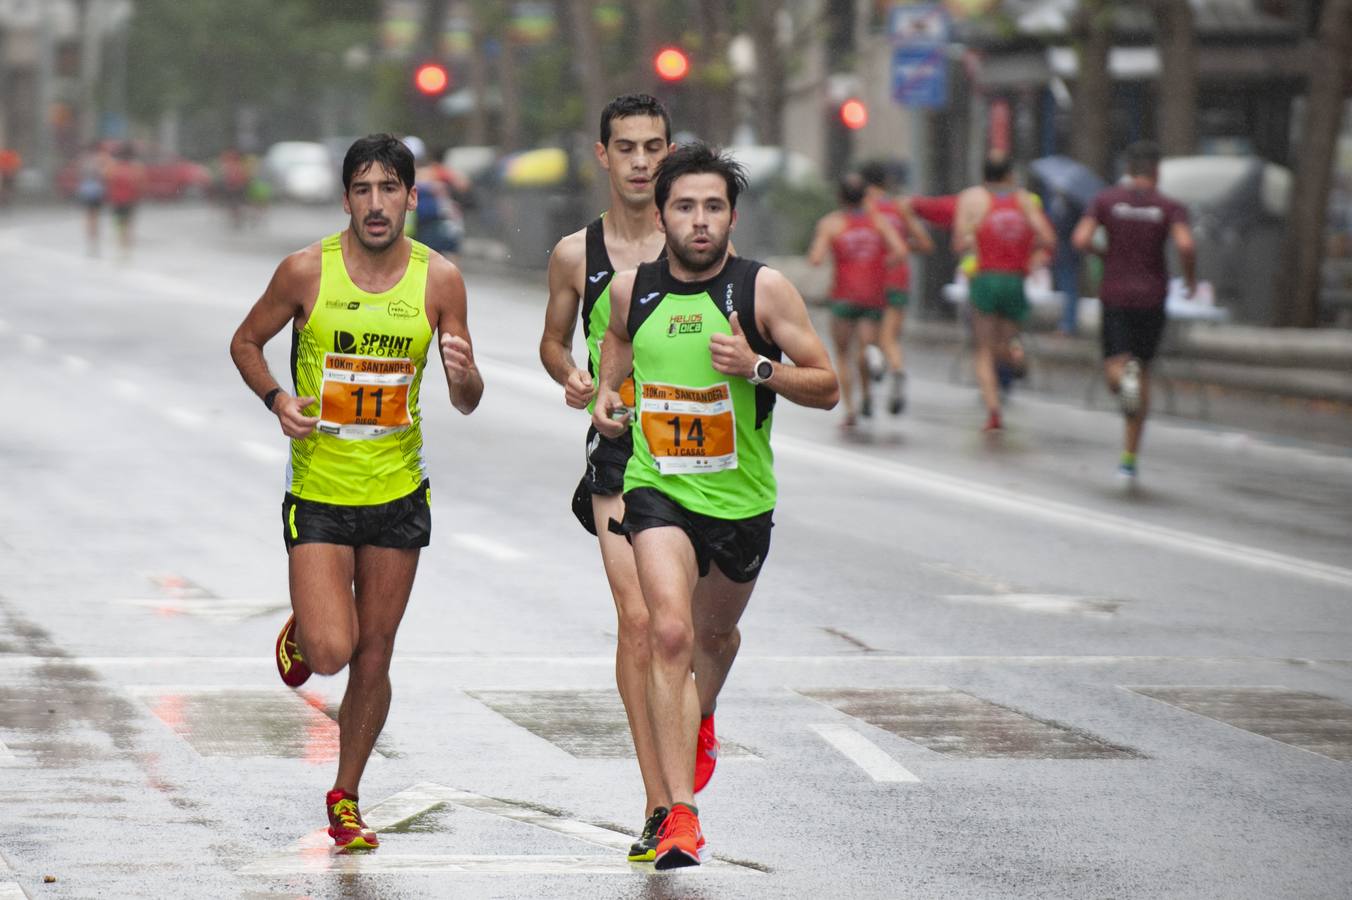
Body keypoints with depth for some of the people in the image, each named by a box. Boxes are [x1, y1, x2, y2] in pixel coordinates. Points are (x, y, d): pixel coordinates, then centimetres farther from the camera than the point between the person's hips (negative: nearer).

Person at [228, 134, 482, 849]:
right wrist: (277, 397, -12)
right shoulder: (306, 271, -9)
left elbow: (465, 404, 3)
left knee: (373, 660, 8)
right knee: (331, 651, -14)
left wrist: (465, 376, -21)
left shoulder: (439, 280, -3)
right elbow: (245, 343, 7)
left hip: (399, 494, 2)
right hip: (318, 490, -2)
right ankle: (301, 630, 23)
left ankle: (346, 797, 27)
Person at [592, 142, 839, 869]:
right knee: (669, 632, -21)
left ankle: (702, 717, 60)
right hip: (657, 488, -1)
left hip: (741, 497, 1)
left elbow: (827, 387, -8)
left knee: (715, 630, 23)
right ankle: (680, 814, -22)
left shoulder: (764, 289, -11)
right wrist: (605, 392, 5)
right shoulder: (631, 289, -3)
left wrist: (758, 369, -25)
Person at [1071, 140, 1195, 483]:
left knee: (1114, 369, 1)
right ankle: (1129, 457, 13)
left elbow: (1080, 240, -12)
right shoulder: (1170, 207, -3)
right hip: (1152, 297, 1)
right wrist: (1190, 278, -2)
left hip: (1115, 296, -1)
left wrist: (1101, 252, 10)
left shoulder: (1106, 199, -1)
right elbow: (1186, 245, -21)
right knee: (1143, 369, 15)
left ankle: (1125, 377, -39)